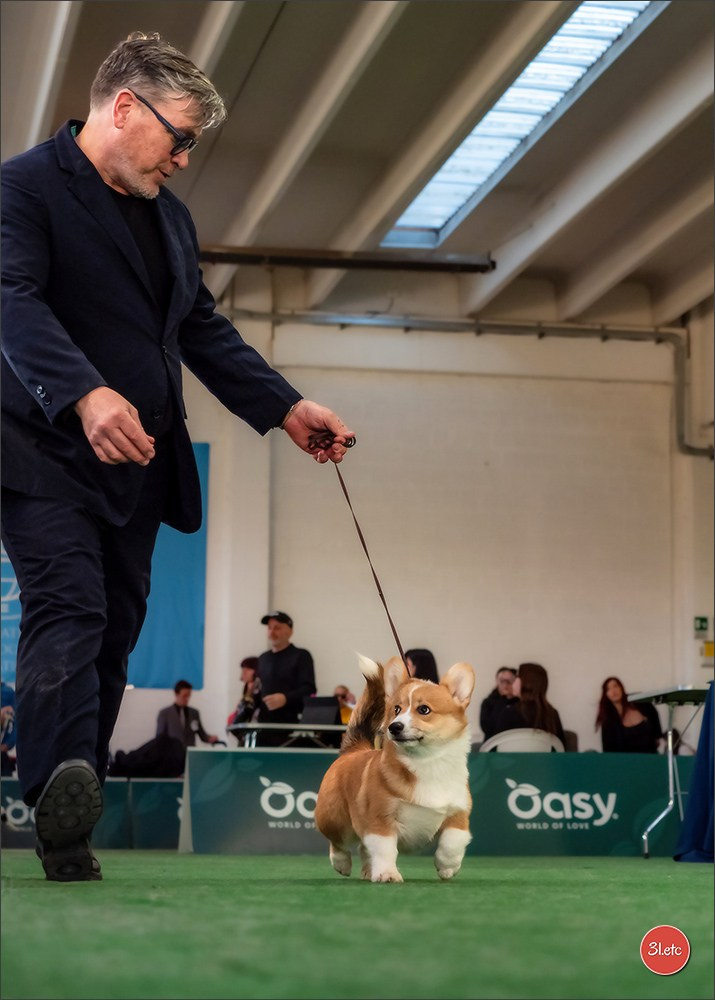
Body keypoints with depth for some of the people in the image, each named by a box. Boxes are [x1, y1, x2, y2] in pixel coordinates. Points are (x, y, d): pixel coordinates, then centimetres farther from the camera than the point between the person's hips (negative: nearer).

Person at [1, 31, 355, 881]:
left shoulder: (170, 216, 21)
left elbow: (204, 331, 27)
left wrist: (287, 409, 18)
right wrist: (86, 395, -37)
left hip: (135, 466, 8)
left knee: (110, 640, 3)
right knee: (69, 615, -21)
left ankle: (70, 833, 5)